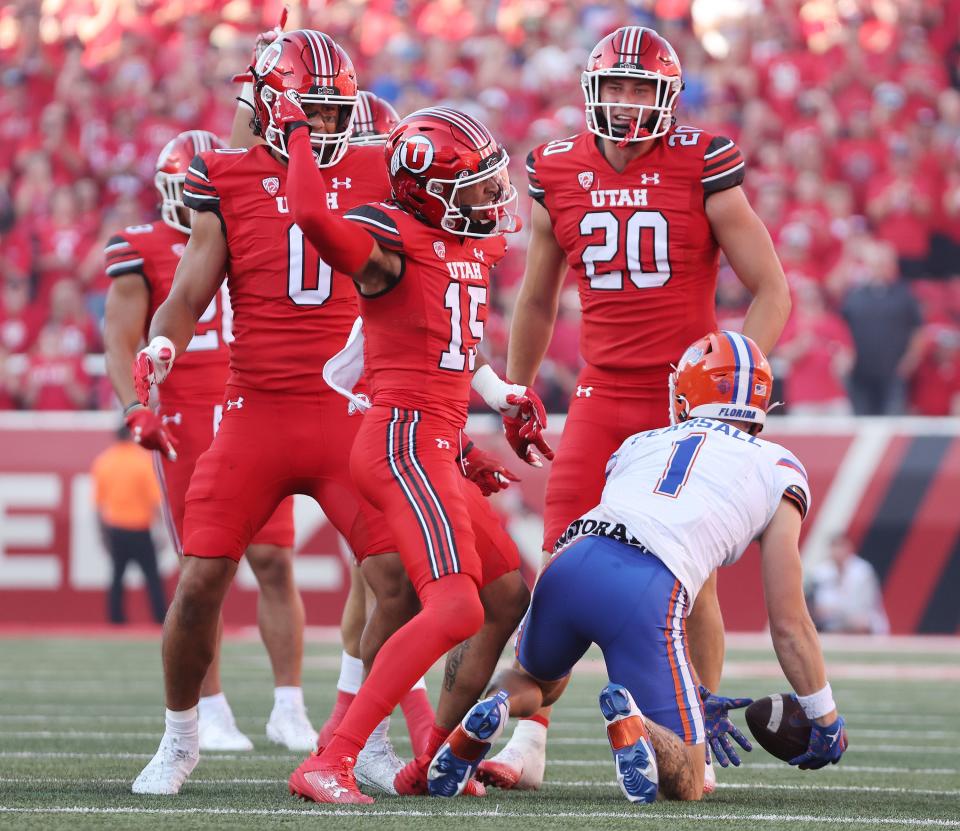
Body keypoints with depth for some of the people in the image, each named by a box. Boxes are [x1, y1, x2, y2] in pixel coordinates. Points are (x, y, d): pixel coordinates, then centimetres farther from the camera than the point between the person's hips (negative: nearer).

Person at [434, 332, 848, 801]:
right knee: (686, 786, 7)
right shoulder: (777, 469, 22)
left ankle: (493, 709, 3)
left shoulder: (638, 445, 32)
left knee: (538, 681, 39)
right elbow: (789, 625, 20)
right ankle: (630, 721, -26)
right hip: (647, 595, -4)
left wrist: (699, 695, 45)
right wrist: (827, 724, 33)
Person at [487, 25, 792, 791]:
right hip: (602, 398, 3)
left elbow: (771, 291, -3)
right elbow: (537, 299, 19)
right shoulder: (558, 175, 4)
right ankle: (529, 742, -4)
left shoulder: (703, 169, -7)